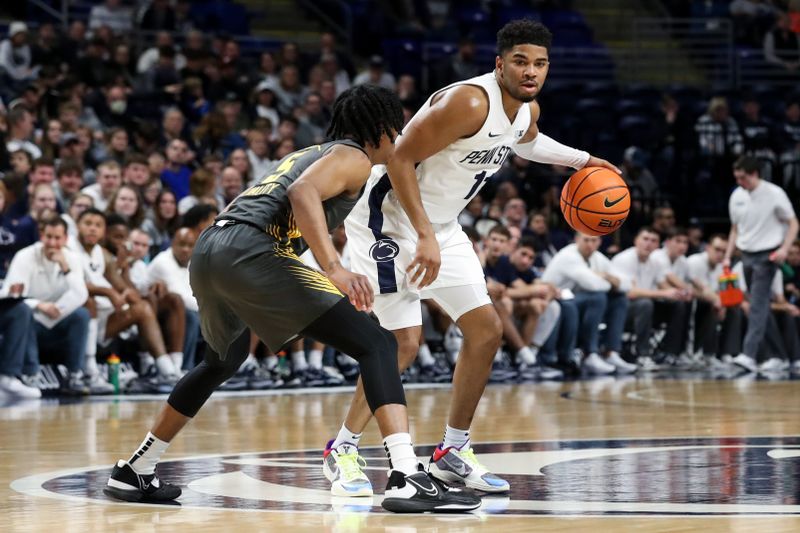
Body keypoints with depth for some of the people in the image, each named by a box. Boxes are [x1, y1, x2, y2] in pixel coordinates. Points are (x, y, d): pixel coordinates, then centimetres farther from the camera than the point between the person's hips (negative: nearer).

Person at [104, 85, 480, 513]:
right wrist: (334, 269, -23)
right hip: (249, 250, -9)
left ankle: (135, 472, 42)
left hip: (208, 251, 9)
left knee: (224, 361, 35)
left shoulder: (311, 153, 32)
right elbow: (303, 193, -15)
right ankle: (407, 479, -23)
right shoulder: (354, 157, 6)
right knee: (377, 345, -8)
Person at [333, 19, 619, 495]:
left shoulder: (527, 111, 2)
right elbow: (401, 160, -27)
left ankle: (453, 452, 14)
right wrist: (425, 237, -30)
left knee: (487, 330, 6)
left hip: (441, 225, 9)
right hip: (392, 220, -9)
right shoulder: (469, 103, -27)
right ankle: (343, 448, 2)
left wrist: (581, 160, 24)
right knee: (404, 342, -13)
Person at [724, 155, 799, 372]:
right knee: (758, 306, 11)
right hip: (746, 255, 6)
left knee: (758, 306, -15)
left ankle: (749, 355, -23)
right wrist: (728, 256, 11)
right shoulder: (737, 196, 7)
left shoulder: (774, 194, -9)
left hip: (767, 256, -6)